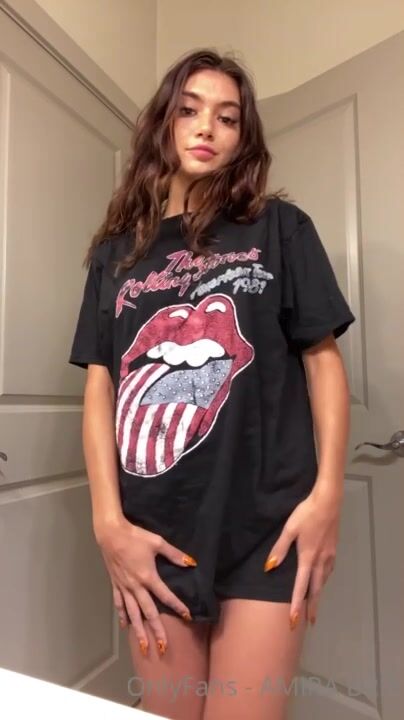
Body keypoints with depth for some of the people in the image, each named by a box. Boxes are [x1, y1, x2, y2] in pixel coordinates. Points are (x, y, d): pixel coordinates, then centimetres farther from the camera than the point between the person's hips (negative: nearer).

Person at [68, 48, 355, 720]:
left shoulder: (279, 227, 5)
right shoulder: (117, 251, 10)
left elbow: (323, 359, 2)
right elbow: (100, 386, 3)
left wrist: (328, 491, -8)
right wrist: (108, 521, -5)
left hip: (264, 522, -2)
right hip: (154, 530, 3)